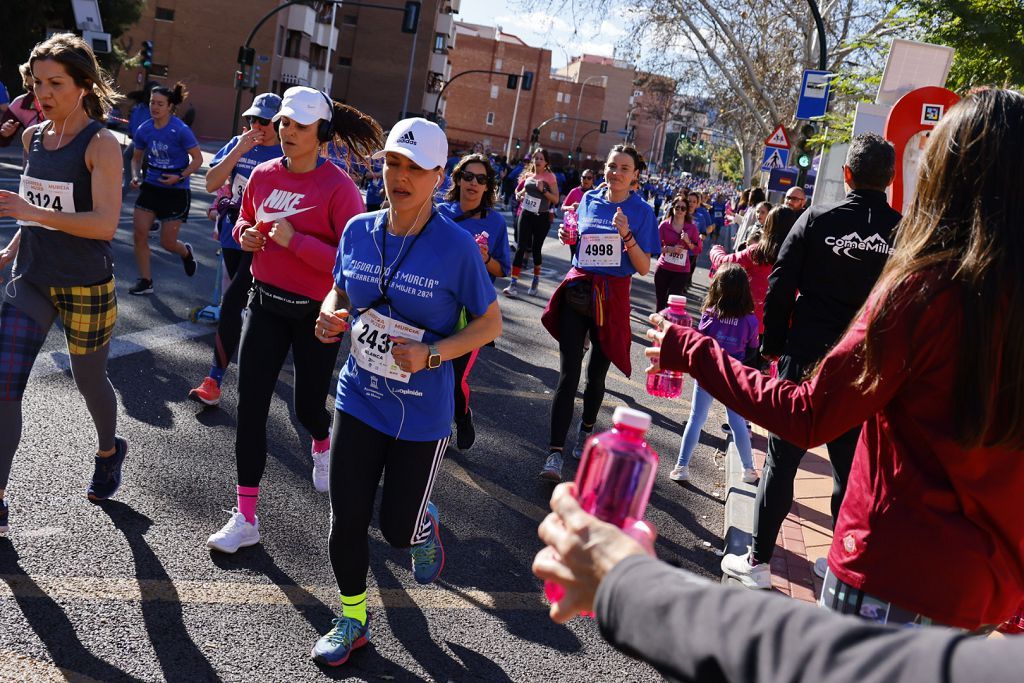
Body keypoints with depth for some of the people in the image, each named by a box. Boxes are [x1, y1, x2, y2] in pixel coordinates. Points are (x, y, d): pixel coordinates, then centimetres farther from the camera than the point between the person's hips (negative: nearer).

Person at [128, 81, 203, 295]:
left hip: (176, 191, -4)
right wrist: (136, 176, -4)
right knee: (139, 234, -4)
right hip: (150, 187, 4)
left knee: (167, 242, 1)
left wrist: (180, 177, -21)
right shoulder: (144, 130, 0)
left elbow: (197, 159, -9)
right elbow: (137, 157, 15)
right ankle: (145, 281, 9)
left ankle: (186, 252, 38)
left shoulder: (180, 130, -14)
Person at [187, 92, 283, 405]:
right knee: (247, 301, 20)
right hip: (232, 236, 6)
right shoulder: (238, 143, 4)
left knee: (231, 303, -13)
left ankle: (214, 380, -9)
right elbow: (211, 183, -4)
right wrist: (238, 150, -13)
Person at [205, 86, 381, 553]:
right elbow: (244, 221, 19)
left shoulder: (338, 187, -16)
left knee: (308, 406, 12)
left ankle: (322, 445, 52)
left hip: (315, 313, -4)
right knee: (250, 405, -1)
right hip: (265, 303, 4)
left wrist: (294, 240, -26)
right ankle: (246, 518, 9)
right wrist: (246, 235, -4)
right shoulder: (263, 175, 1)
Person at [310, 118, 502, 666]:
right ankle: (353, 620, 33)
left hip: (422, 415, -3)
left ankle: (426, 526, 47)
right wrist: (330, 317, -9)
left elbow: (490, 322, -8)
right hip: (358, 399, 4)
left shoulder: (457, 246, -16)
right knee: (347, 519, 8)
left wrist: (431, 355, -22)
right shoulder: (359, 231, -3)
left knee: (398, 528, 8)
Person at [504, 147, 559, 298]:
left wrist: (543, 190, -19)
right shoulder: (527, 175, 6)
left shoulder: (550, 177, -4)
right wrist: (519, 195, 3)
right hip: (526, 214, 2)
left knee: (536, 248, 8)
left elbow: (556, 199, -7)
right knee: (521, 247, -6)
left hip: (542, 217, -2)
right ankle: (514, 283, -8)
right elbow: (518, 191, 24)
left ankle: (536, 280, 31)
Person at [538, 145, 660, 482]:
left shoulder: (641, 211, -3)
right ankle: (555, 452, -5)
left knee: (596, 372, 12)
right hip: (577, 291, 1)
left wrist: (626, 235, -21)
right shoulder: (590, 199, 5)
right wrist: (567, 236, -2)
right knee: (568, 373, -5)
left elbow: (644, 268, -8)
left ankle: (586, 430, 38)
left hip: (611, 298, -1)